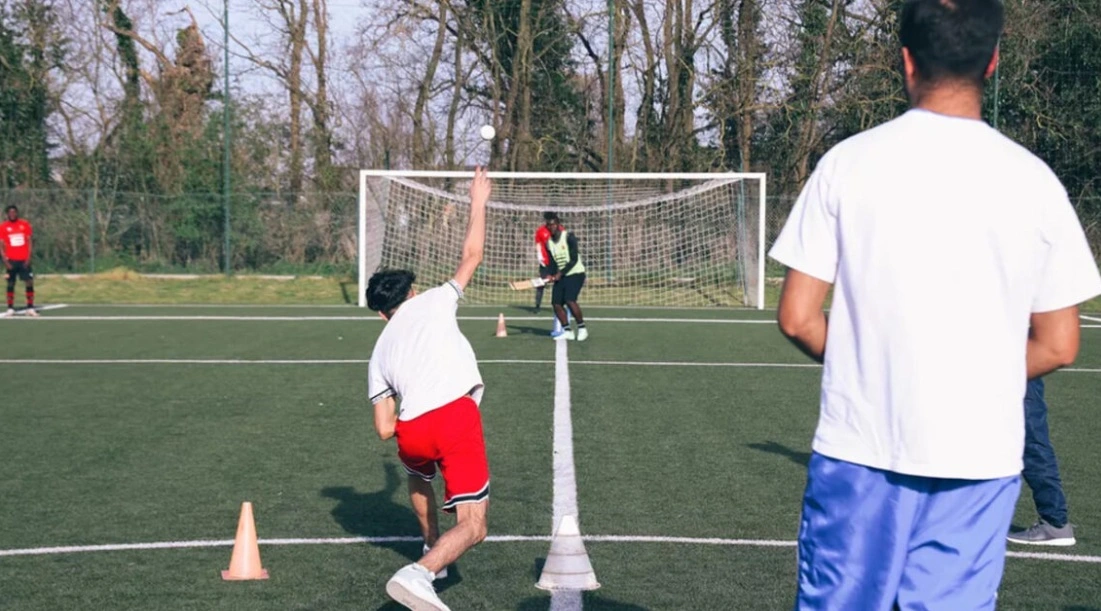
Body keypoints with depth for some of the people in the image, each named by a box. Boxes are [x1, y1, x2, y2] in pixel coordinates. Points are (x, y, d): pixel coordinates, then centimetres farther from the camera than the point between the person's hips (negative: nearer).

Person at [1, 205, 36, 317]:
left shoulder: (25, 225, 5)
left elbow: (29, 242, 6)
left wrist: (28, 258, -4)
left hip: (24, 260, 1)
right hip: (11, 261, -1)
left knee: (29, 283, -4)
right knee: (11, 284, 3)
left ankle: (30, 307, -1)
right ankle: (10, 308, 7)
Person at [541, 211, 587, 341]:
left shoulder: (569, 237, -11)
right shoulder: (549, 243, 7)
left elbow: (574, 260, -16)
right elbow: (553, 262, 6)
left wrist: (560, 273, -21)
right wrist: (551, 275, -14)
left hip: (575, 273, -7)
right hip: (560, 276, 7)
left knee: (570, 300, -23)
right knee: (556, 303, -4)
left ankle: (582, 328, -9)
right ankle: (567, 331, 8)